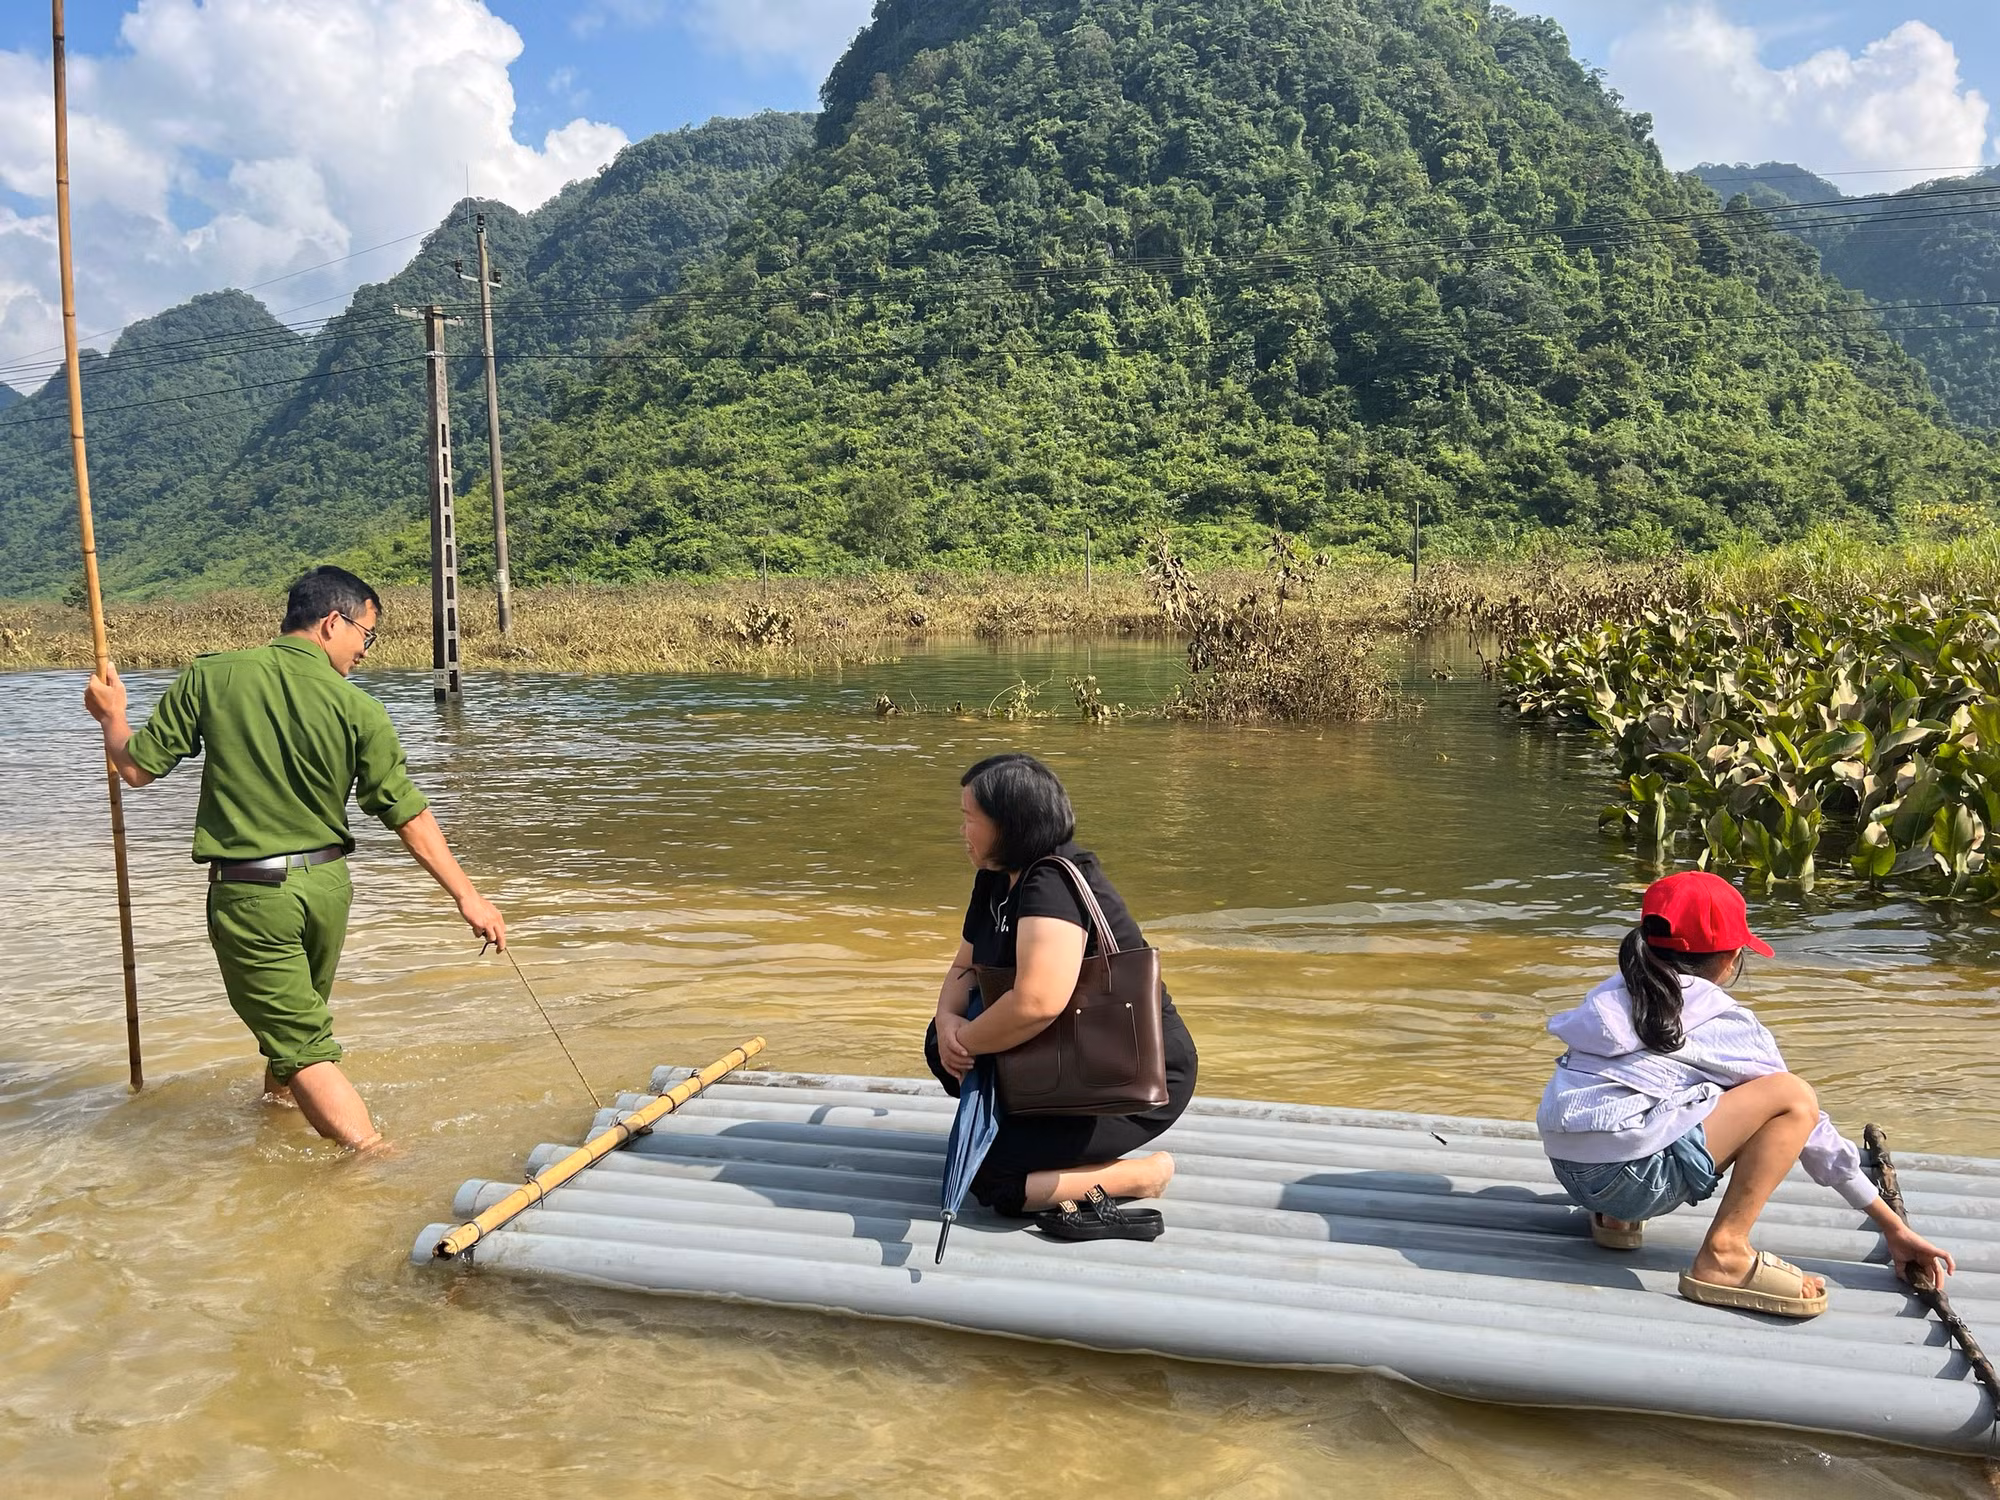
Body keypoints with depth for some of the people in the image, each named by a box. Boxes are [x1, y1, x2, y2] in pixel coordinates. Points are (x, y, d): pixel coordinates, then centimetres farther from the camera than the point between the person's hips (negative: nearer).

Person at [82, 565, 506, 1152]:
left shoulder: (211, 677, -8)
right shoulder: (359, 711, -8)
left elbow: (137, 768, -1)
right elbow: (409, 816, -8)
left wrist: (112, 717, 20)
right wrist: (467, 896, -1)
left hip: (248, 893, -2)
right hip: (326, 883, 3)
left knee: (304, 1049, 0)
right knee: (300, 1017, 28)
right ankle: (279, 1104, 51)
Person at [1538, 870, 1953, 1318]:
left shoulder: (1613, 995, 19)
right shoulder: (1728, 1027, 4)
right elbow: (1800, 1116, 11)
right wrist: (1894, 1226, 21)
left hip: (1569, 1171, 7)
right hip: (1628, 1175, -7)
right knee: (1794, 1096, 0)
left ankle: (1615, 1216, 17)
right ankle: (1724, 1255, -7)